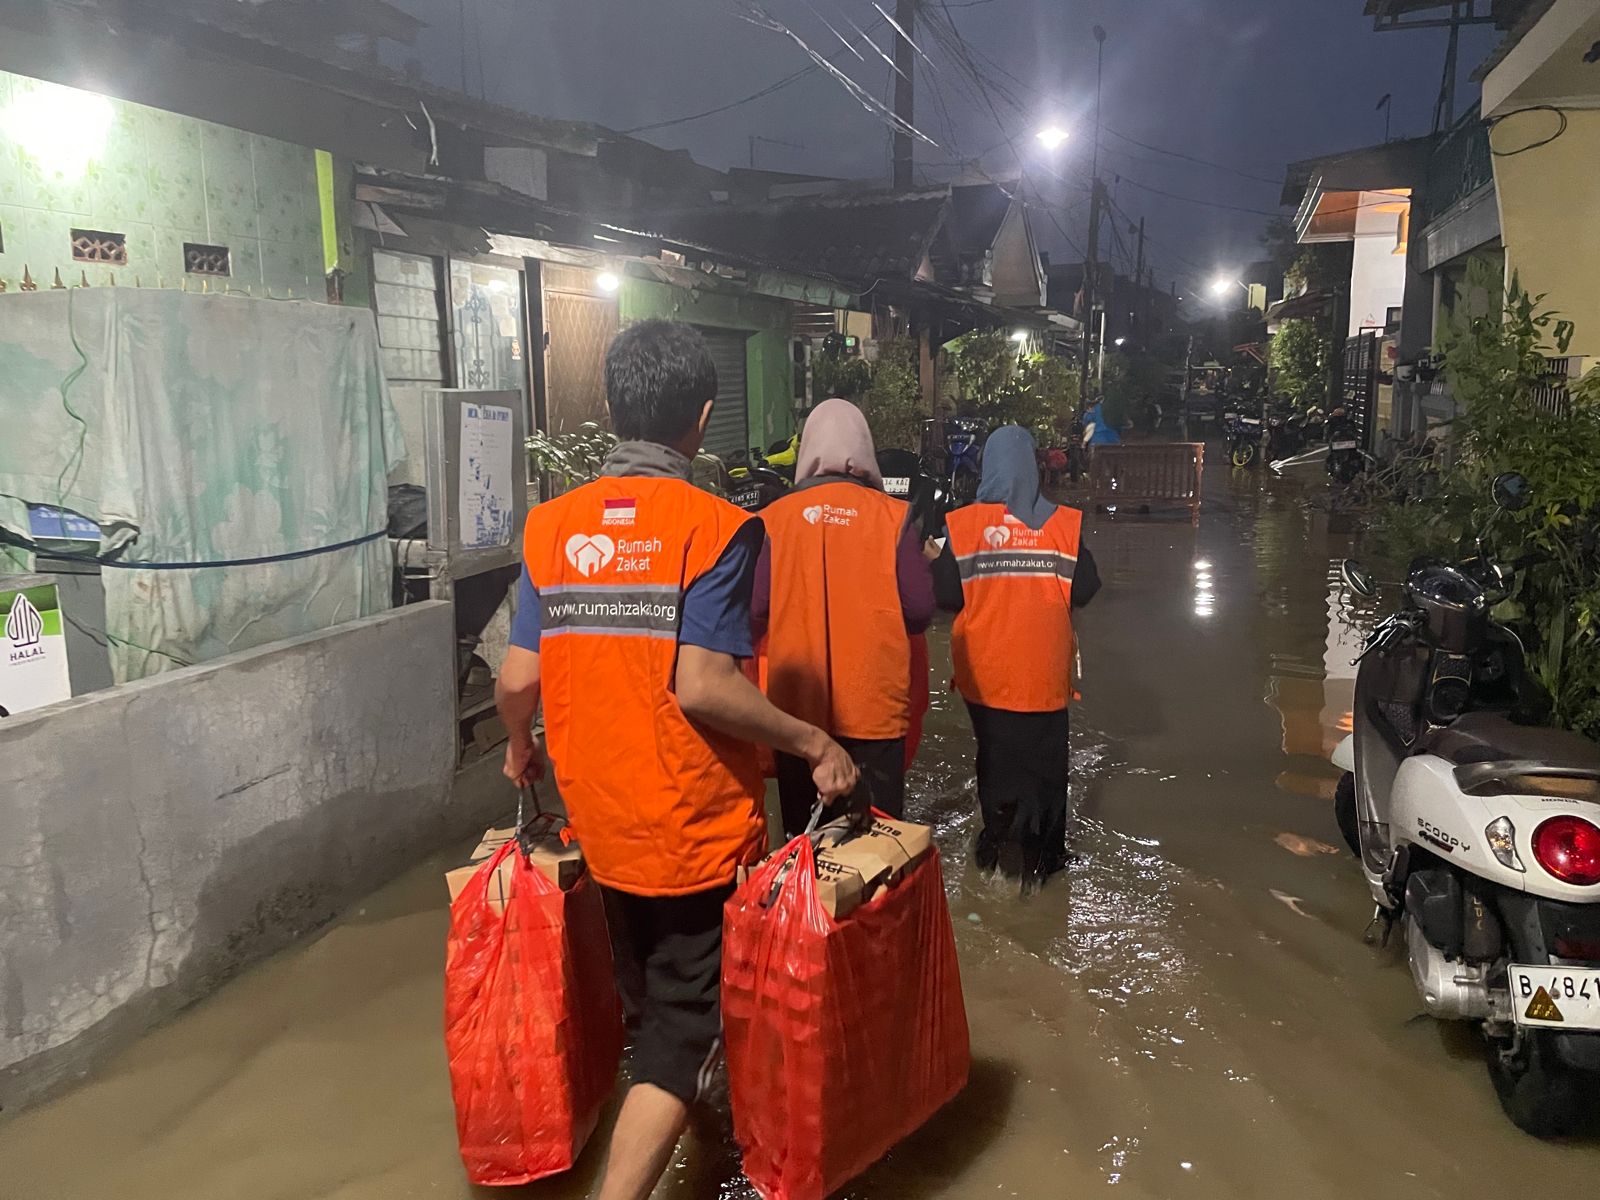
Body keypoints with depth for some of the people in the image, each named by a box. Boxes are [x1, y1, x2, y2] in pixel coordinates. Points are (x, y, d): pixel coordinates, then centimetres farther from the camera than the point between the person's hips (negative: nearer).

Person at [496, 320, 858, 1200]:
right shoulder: (713, 525, -16)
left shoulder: (552, 525, -2)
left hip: (603, 823, 6)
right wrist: (814, 743, -14)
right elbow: (702, 686, -25)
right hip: (700, 828, -6)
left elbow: (517, 679, -3)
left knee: (646, 1003, 27)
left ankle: (666, 1124, 49)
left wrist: (519, 747, 17)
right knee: (686, 1027, 8)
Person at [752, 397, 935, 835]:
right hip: (875, 705, -1)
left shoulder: (773, 519, -5)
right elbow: (919, 611, -6)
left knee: (804, 839, 13)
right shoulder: (895, 516, -5)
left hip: (797, 704, 1)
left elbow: (756, 612, -7)